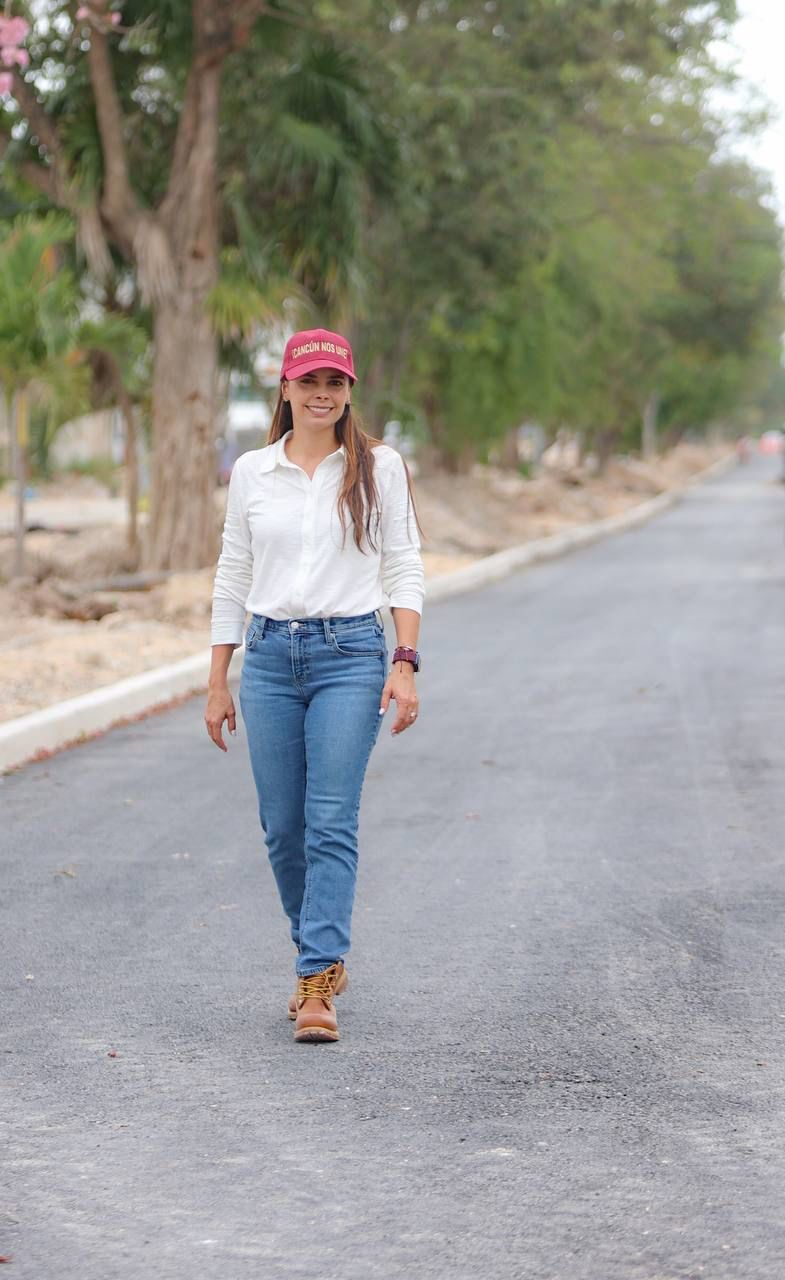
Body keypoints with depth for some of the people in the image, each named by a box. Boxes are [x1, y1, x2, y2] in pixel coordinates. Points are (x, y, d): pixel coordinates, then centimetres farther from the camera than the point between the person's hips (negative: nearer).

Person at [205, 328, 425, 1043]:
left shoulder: (378, 467, 2)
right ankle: (326, 958, 27)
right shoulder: (252, 472, 8)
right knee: (283, 829, 6)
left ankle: (317, 985, -11)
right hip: (270, 656, 3)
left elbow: (404, 571, 1)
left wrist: (405, 664, -10)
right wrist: (218, 683, 11)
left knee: (331, 824, -11)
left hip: (350, 655, -3)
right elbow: (233, 579, 13)